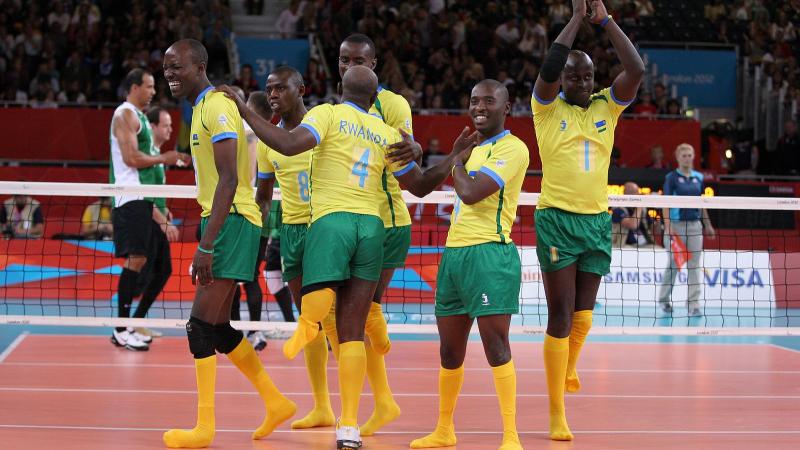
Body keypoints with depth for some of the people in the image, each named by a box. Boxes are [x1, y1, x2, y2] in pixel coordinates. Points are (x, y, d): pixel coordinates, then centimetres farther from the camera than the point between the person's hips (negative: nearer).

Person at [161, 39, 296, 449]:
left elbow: (229, 179, -21)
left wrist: (206, 245, -26)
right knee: (219, 329, 12)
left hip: (231, 222, -10)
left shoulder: (217, 108, -14)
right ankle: (276, 402, 22)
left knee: (201, 325, -12)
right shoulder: (201, 109, 17)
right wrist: (207, 241, 23)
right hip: (222, 221, 10)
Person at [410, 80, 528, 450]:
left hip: (489, 253, -8)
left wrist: (456, 159, -2)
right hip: (453, 252, 8)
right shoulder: (474, 148, 19)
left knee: (495, 344, -13)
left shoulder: (513, 149, -7)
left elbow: (471, 193, -17)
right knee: (450, 348, 14)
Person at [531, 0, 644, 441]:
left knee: (583, 314, 11)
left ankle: (568, 369, 40)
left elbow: (636, 70, -6)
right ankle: (557, 414, -2)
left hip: (597, 221, 4)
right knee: (560, 317, -6)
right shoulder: (547, 108, 0)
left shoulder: (607, 107, 9)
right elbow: (548, 68, -19)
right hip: (557, 219, -4)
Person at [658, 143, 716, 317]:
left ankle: (694, 305, -1)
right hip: (676, 224, -4)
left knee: (694, 265, -1)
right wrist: (668, 226, -17)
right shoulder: (672, 177, -3)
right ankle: (664, 299, 21)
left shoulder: (699, 177, 10)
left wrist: (707, 224, 15)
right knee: (674, 264, 2)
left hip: (695, 224, 4)